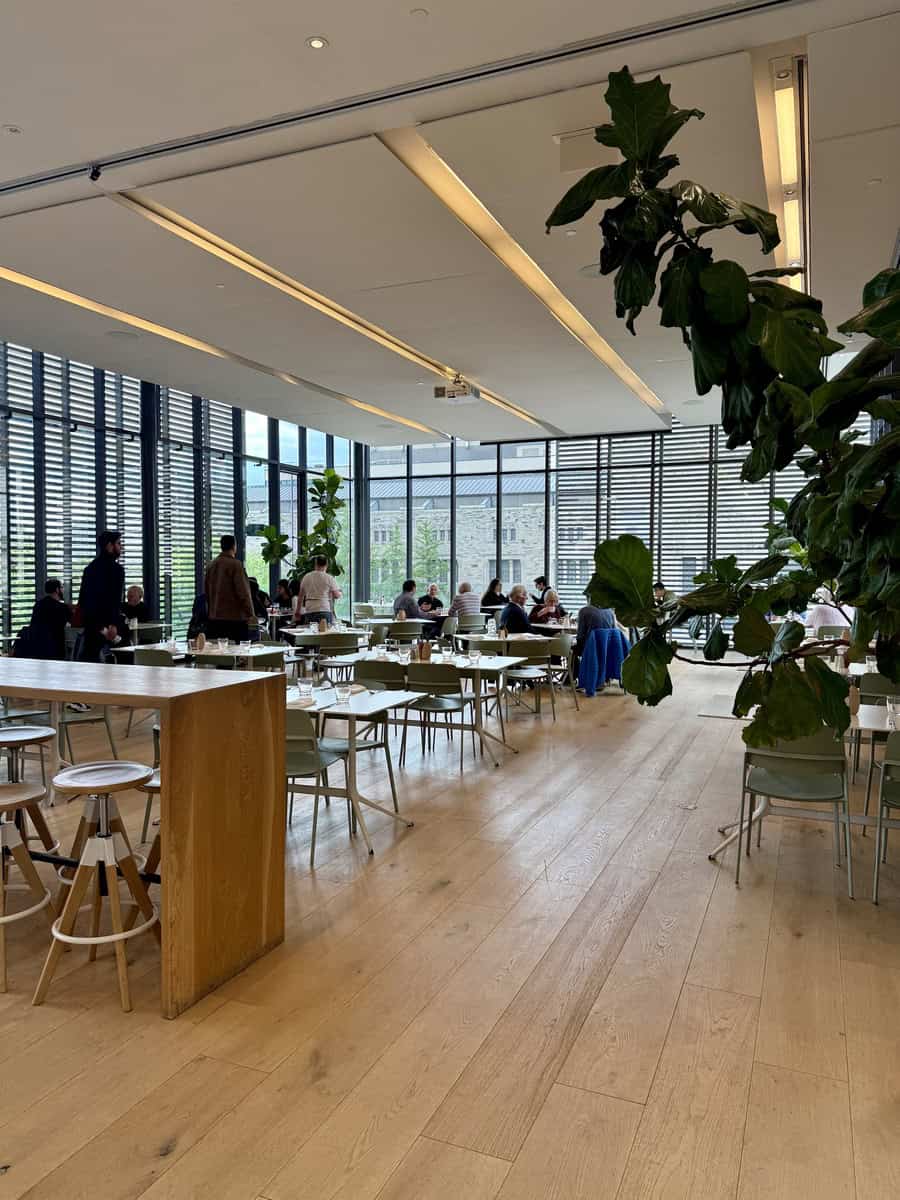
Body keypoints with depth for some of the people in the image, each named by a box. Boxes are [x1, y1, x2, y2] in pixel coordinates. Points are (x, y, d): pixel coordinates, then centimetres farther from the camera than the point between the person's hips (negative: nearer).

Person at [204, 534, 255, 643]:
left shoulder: (211, 565, 11)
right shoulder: (235, 564, -11)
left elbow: (206, 591, 17)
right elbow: (243, 592, -14)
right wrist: (251, 614, -8)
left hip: (214, 618, 7)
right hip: (235, 618, -7)